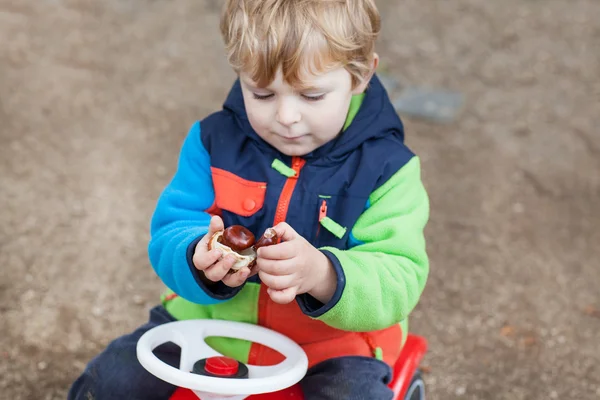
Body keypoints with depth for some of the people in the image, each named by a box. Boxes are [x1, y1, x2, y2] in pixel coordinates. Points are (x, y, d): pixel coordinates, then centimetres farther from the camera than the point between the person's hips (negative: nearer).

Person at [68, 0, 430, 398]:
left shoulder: (385, 169, -14)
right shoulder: (214, 141, -7)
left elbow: (401, 279, -22)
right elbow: (169, 235, -10)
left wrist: (323, 275, -43)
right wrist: (199, 260, -35)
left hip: (330, 342, -2)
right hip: (212, 321, 3)